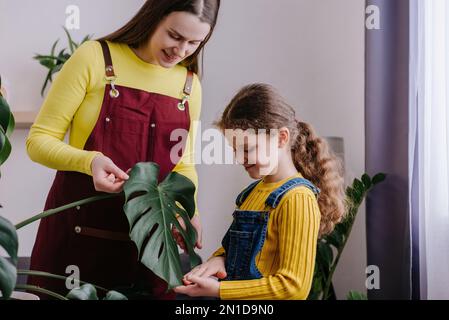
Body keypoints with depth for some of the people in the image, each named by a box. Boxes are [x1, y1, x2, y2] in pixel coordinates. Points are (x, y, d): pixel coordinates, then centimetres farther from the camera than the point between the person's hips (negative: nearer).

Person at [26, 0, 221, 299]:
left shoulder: (190, 84, 5)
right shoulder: (94, 58, -7)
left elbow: (183, 163, 11)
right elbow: (40, 139, -7)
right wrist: (89, 161, -25)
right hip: (78, 230, -3)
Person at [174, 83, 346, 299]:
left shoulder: (298, 198, -12)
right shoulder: (256, 189, 11)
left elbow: (294, 286, -15)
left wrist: (217, 289, -15)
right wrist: (219, 258, 1)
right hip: (235, 296, 6)